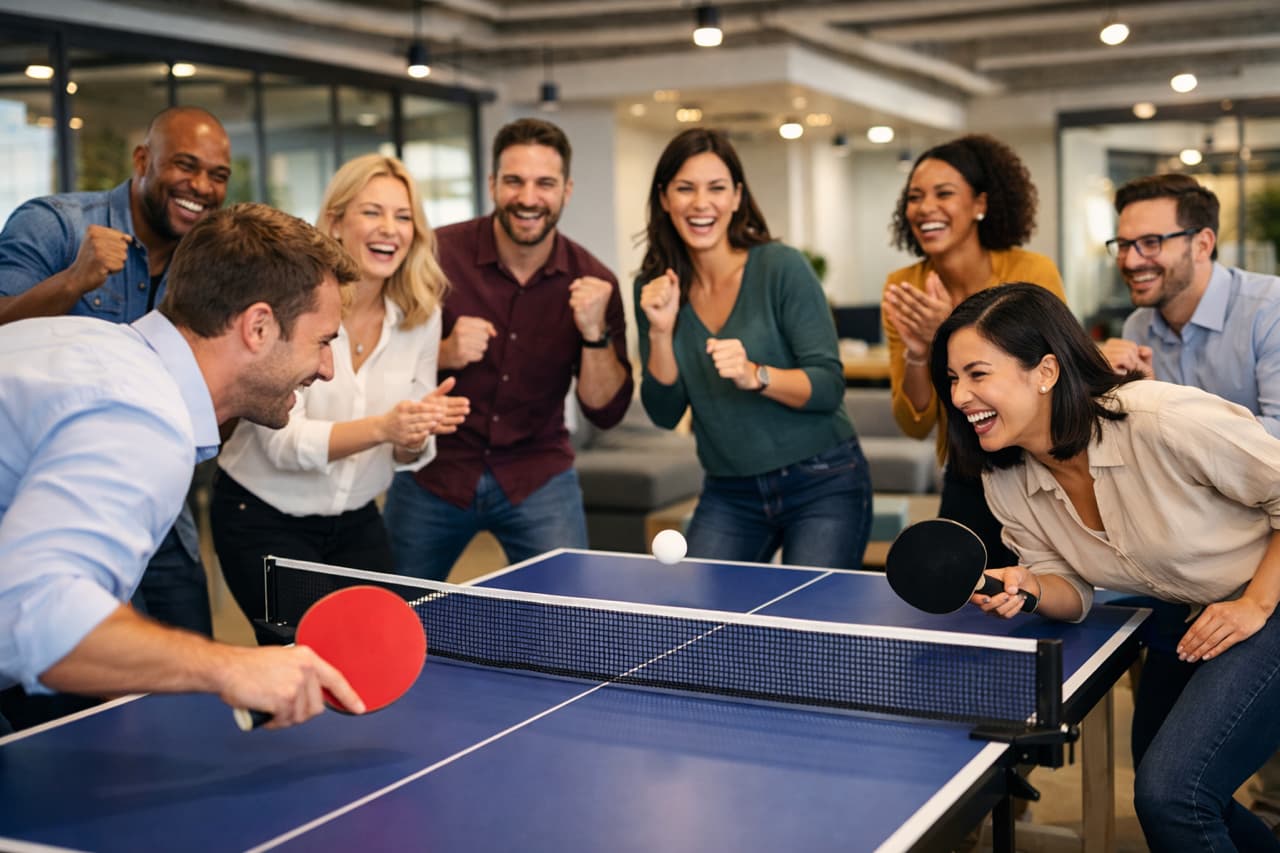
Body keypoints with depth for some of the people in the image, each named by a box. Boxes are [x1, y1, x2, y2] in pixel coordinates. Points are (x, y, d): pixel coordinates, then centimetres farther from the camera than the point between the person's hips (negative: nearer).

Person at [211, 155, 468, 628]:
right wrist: (381, 427, -39)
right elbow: (283, 442, -24)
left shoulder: (421, 316, -4)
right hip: (262, 519, -4)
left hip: (356, 521, 4)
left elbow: (405, 455, 0)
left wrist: (417, 434, -24)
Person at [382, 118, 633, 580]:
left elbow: (605, 411, -8)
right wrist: (442, 354, -24)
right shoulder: (437, 255, -13)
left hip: (537, 477, 1)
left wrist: (595, 332, -23)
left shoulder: (592, 282, -8)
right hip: (432, 472, 0)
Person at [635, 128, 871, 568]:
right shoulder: (654, 288, 0)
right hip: (729, 494, 4)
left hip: (822, 486, -3)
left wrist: (755, 375, -31)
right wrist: (661, 332, -16)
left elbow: (830, 387, -15)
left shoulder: (781, 267, -12)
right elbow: (665, 413, -2)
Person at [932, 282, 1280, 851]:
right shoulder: (1007, 486, -9)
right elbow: (1072, 589, 0)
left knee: (1169, 795, -19)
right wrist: (1028, 588, -21)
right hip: (1183, 625, 7)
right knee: (1157, 788, 18)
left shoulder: (1165, 422, -30)